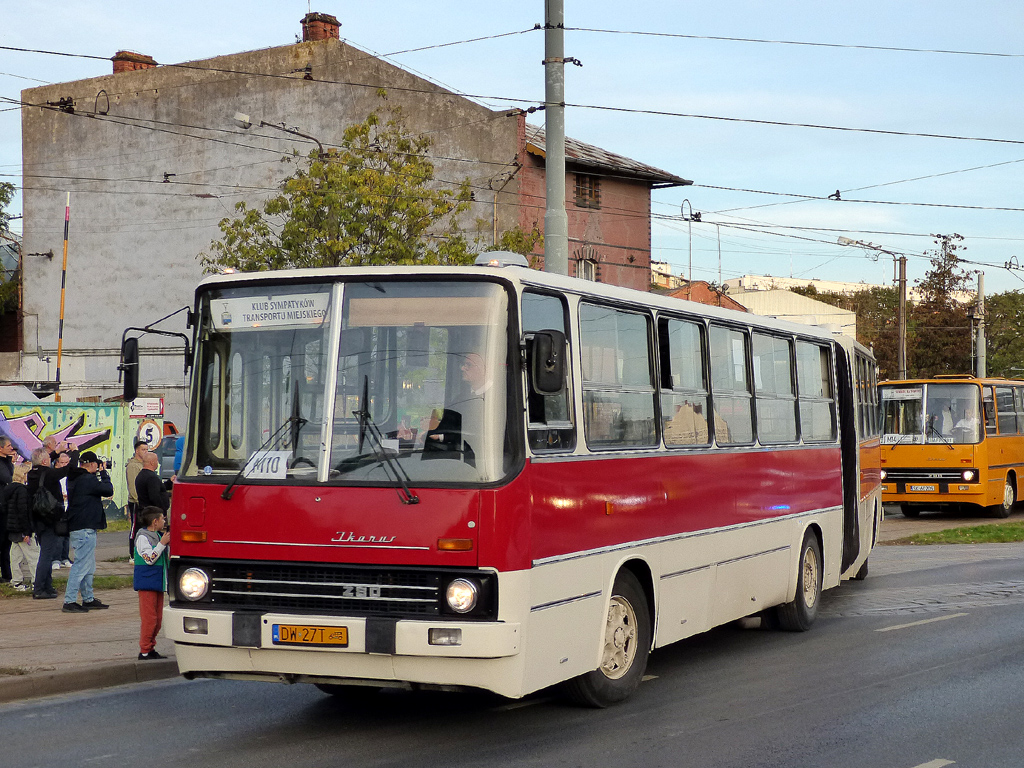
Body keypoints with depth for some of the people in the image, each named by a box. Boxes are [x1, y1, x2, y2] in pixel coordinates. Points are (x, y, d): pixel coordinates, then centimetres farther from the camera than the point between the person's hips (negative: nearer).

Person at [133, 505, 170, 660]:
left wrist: (170, 543, 10)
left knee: (157, 618, 11)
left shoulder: (158, 536, 15)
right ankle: (144, 651, -2)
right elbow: (149, 559, -20)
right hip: (146, 584, -9)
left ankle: (151, 649, 18)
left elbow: (166, 557, 24)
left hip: (158, 583, 9)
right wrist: (162, 544, -19)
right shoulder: (142, 537, -11)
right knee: (149, 618, -8)